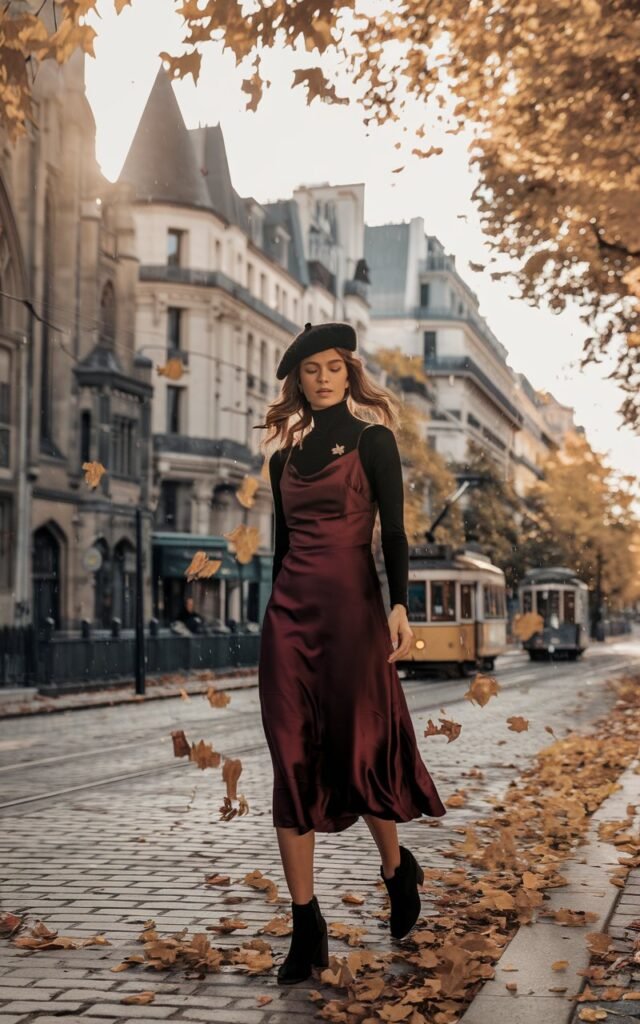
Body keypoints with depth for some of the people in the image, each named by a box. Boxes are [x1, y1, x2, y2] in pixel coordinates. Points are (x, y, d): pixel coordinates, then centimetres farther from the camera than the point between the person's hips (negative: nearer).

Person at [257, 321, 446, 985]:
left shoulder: (372, 440, 2)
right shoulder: (284, 458, 16)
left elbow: (393, 531, -5)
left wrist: (399, 606, -18)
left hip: (352, 607, -4)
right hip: (289, 612, 5)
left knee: (359, 751, -2)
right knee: (292, 763, -1)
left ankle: (396, 868, 29)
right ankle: (306, 927, 4)